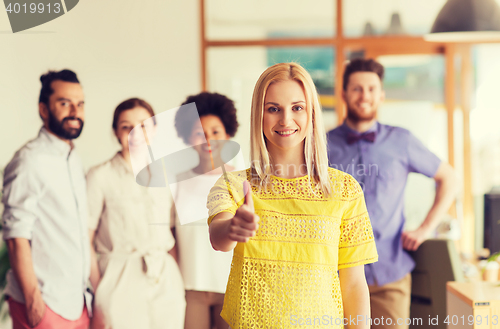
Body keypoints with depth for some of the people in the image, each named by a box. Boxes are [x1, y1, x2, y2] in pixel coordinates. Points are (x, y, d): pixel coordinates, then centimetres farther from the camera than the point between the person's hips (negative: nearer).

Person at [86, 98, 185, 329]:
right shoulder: (100, 176, -1)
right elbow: (85, 240, -3)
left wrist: (177, 279, 5)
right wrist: (98, 290, -9)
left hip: (166, 282, 4)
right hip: (120, 283, -4)